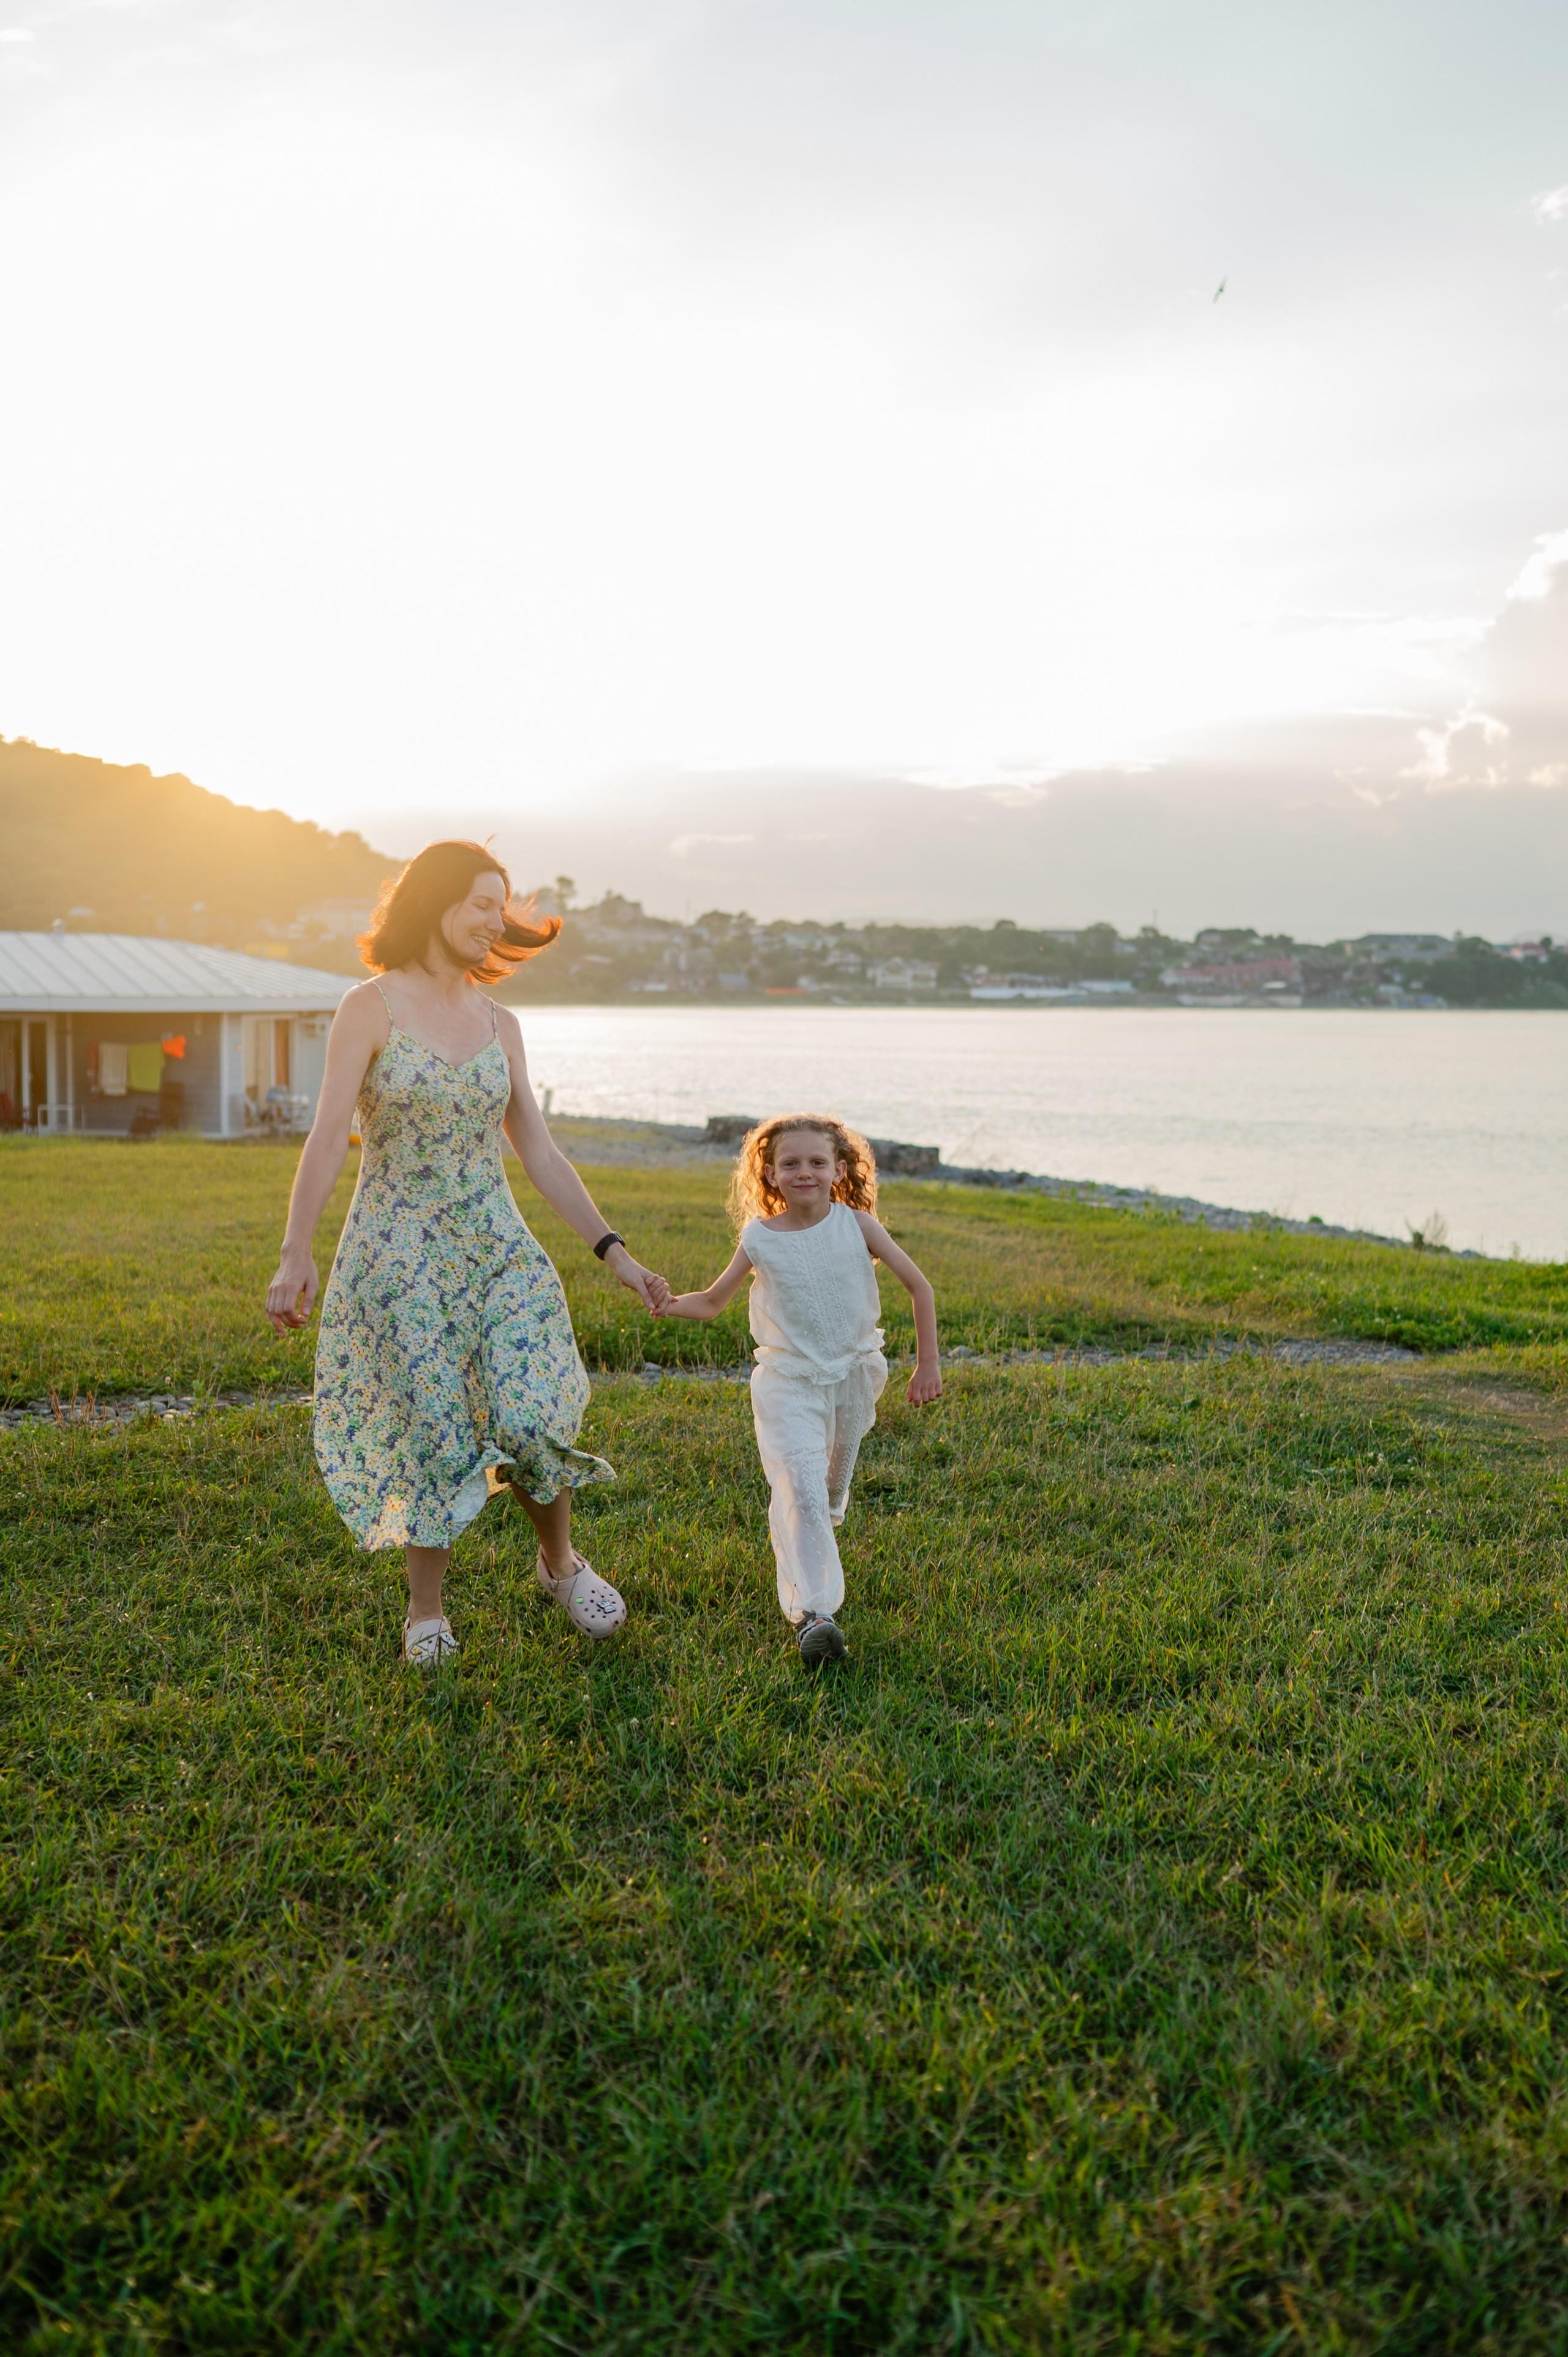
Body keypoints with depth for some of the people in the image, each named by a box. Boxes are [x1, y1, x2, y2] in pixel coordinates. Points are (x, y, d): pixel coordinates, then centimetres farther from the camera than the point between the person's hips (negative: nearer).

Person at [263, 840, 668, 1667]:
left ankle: (561, 1564, 20)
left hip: (496, 1247, 4)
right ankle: (425, 1608, 22)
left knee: (530, 1414, -7)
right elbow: (328, 1136, -10)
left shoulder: (499, 1023, 9)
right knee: (432, 1432, 0)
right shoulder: (373, 1006, -4)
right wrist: (296, 1253, -18)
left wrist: (613, 1251, 7)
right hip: (399, 1251, -3)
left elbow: (538, 1150, 10)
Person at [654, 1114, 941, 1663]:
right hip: (788, 1380, -2)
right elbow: (713, 1302, 6)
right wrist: (669, 1303, -16)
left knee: (832, 1484, 19)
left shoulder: (858, 1226, -9)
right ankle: (810, 1612, -21)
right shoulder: (759, 1238, -7)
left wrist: (926, 1366, -1)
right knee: (799, 1487, -19)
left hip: (853, 1376, 2)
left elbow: (919, 1288, -1)